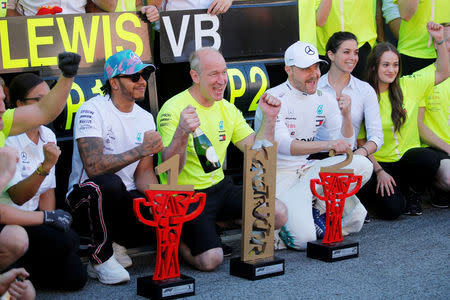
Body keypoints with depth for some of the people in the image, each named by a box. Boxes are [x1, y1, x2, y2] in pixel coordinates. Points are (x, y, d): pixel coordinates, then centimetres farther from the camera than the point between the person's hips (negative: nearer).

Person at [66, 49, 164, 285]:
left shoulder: (145, 118, 8)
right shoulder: (92, 111, -14)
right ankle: (101, 257, -18)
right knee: (109, 183, -39)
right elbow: (93, 166, -26)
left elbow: (144, 172, 5)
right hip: (86, 195, -5)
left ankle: (115, 239, 5)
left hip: (125, 199, 6)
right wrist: (141, 150, -28)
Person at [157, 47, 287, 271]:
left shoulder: (228, 109, 8)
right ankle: (177, 238, 9)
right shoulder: (173, 109, -15)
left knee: (279, 214, -12)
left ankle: (221, 221, 12)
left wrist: (269, 118, -5)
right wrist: (182, 133, -41)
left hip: (220, 187, 7)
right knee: (210, 260, -24)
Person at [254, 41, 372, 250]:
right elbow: (283, 145, -28)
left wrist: (346, 116, -15)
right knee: (303, 238, -25)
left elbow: (344, 144, 4)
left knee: (362, 164, -16)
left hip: (307, 169, 6)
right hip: (279, 176, -6)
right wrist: (327, 144, -40)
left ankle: (319, 209, -5)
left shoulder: (323, 99, 6)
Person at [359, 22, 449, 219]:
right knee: (391, 209, -26)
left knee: (430, 159, -33)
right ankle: (376, 192, 12)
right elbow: (360, 141, -5)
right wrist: (379, 172, -13)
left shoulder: (408, 86, 2)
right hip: (380, 164, -3)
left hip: (409, 156, 3)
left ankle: (412, 195, -2)